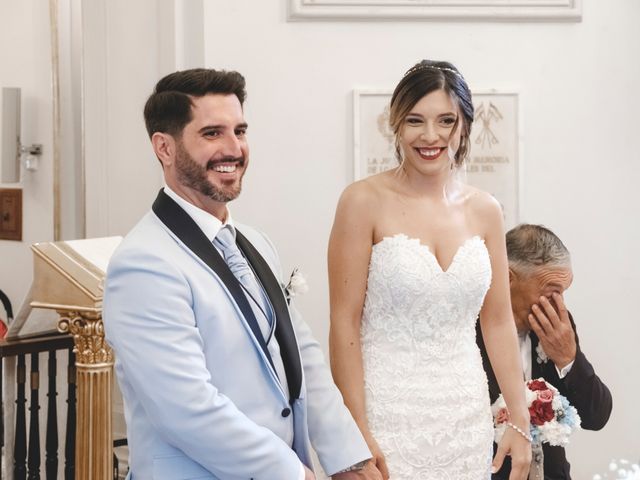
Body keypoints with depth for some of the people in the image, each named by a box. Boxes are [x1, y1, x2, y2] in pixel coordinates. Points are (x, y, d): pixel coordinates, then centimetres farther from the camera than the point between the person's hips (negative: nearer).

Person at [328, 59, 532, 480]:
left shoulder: (484, 211, 5)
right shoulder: (365, 202, -8)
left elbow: (499, 322, 10)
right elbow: (345, 323, -9)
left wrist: (521, 422, 7)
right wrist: (357, 430, -13)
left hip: (467, 416, 4)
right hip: (388, 414, -4)